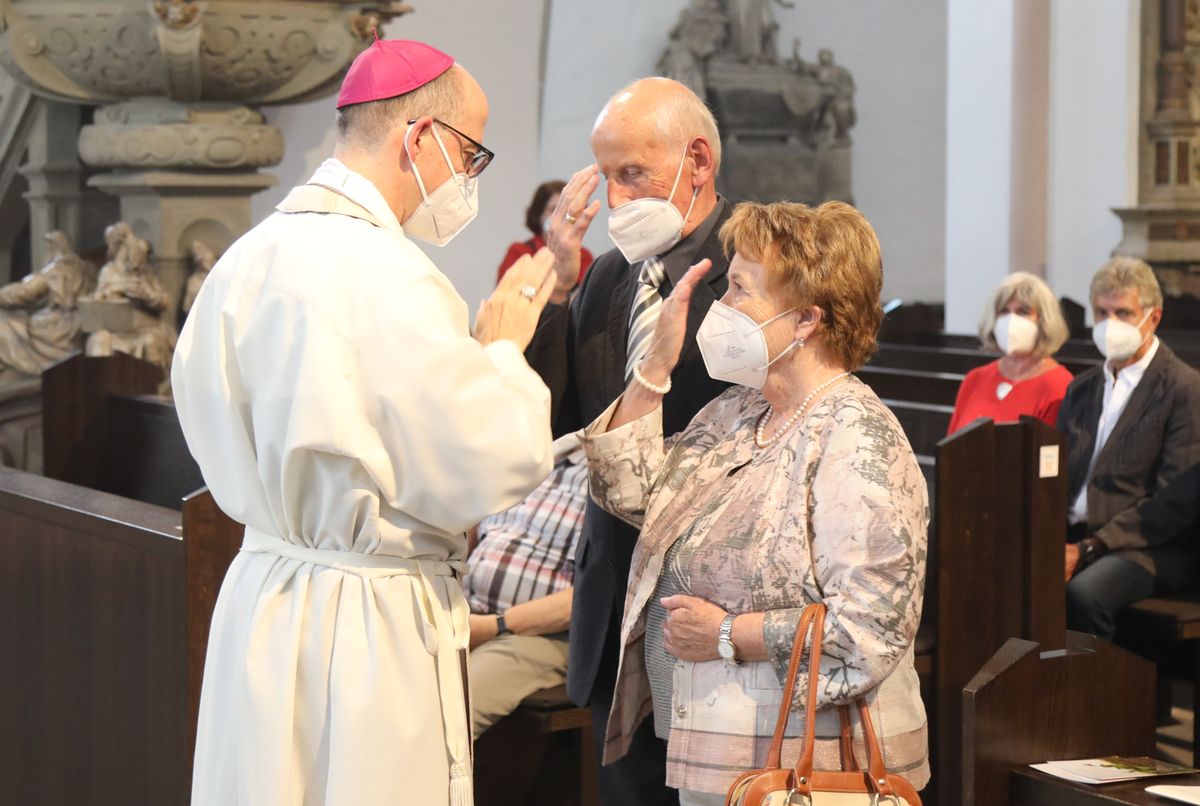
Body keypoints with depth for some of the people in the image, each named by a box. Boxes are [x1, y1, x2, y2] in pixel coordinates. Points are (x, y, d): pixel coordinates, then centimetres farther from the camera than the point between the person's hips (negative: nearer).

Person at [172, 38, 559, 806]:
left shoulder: (249, 258, 7)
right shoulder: (384, 275, -20)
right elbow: (494, 467, -19)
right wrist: (504, 347, -1)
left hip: (262, 597, 8)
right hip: (364, 630, -8)